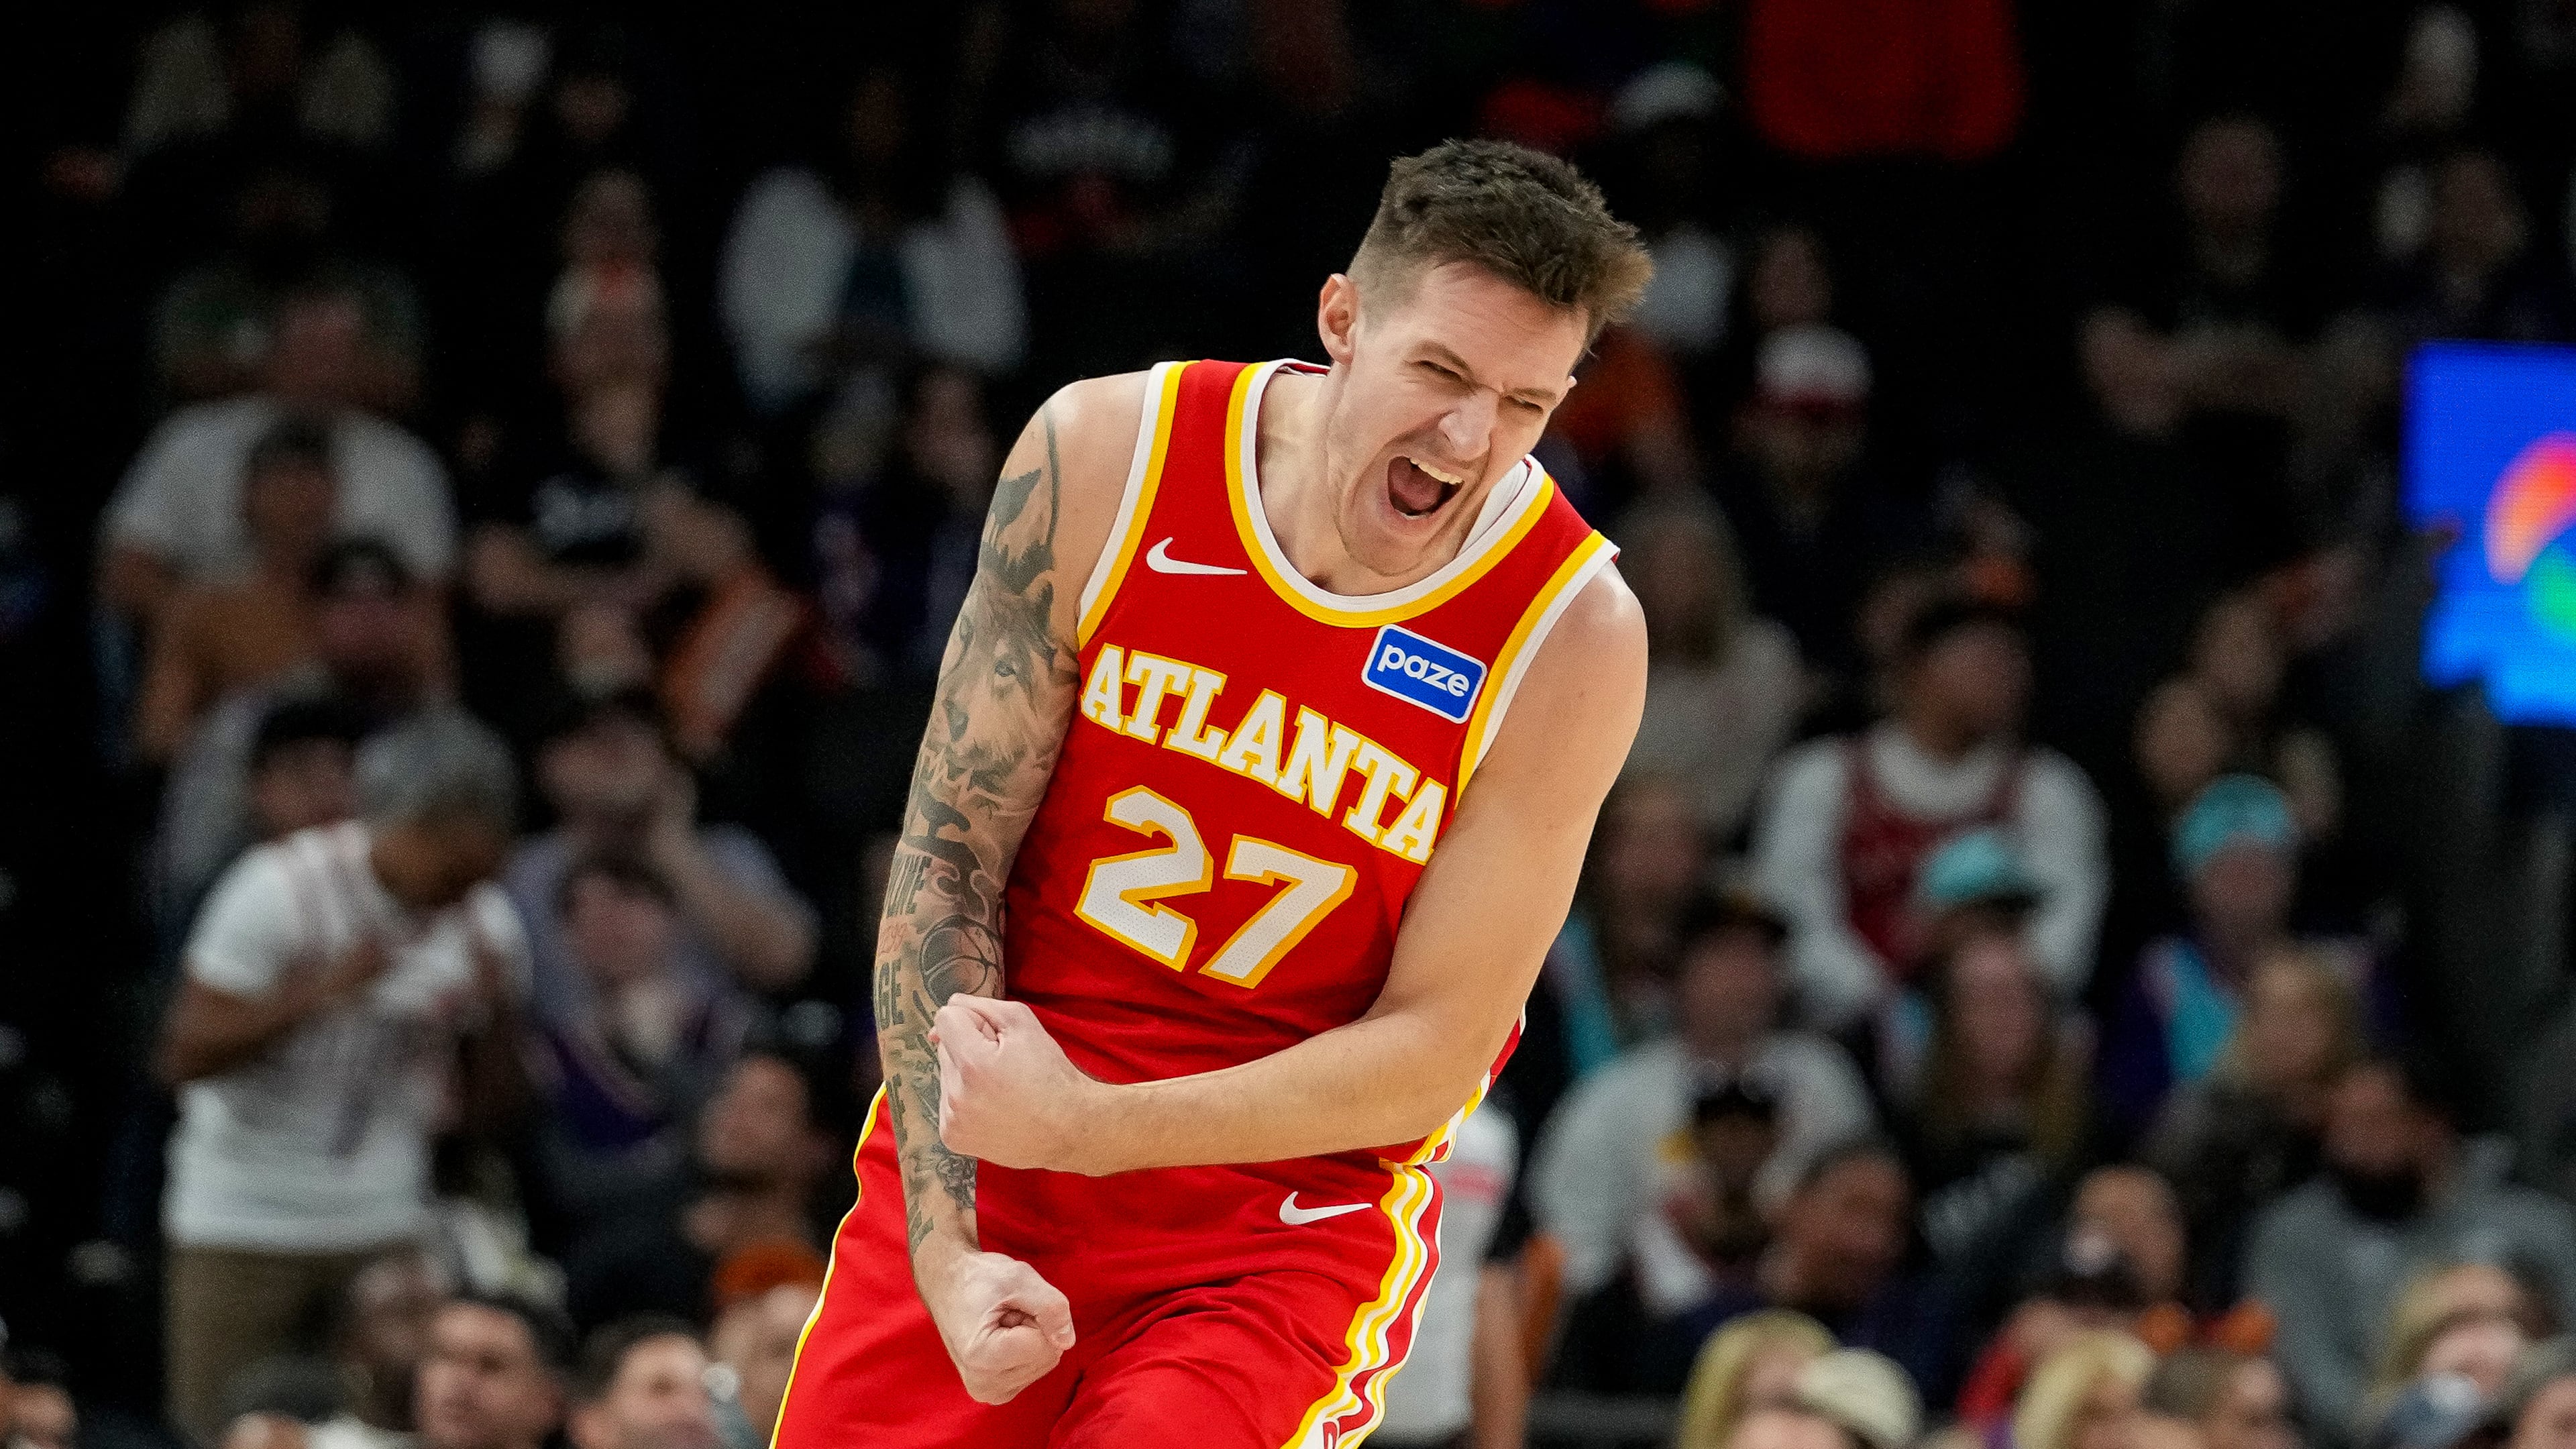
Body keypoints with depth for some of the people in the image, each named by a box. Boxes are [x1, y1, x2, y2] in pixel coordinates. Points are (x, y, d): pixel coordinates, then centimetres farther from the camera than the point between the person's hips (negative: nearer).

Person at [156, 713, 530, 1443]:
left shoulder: (485, 924, 1)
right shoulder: (279, 891, -13)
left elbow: (490, 1103, 5)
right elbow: (185, 1056, -14)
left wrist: (498, 1012, -15)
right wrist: (315, 995, -26)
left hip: (385, 1224, 3)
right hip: (245, 1221, -3)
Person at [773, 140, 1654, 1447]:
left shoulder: (1571, 636, -14)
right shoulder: (1106, 454, -9)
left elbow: (1433, 1056, -12)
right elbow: (949, 851, -6)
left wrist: (1085, 1127, -22)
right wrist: (944, 1247, -15)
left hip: (1285, 1217, -2)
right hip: (972, 1162, 2)